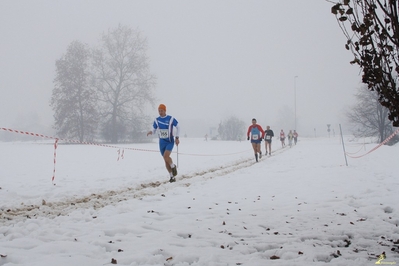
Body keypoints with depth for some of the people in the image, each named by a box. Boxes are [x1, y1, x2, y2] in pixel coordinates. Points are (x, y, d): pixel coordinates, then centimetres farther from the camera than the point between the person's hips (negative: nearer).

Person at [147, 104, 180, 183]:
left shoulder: (171, 119, -7)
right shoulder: (156, 120, 2)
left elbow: (178, 127, 4)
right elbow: (154, 130, 9)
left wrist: (177, 137, -3)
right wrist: (150, 132, -15)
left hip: (170, 141, -4)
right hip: (162, 142, 4)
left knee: (166, 156, -25)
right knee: (166, 160, 4)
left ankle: (173, 166, 4)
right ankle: (172, 177, 15)